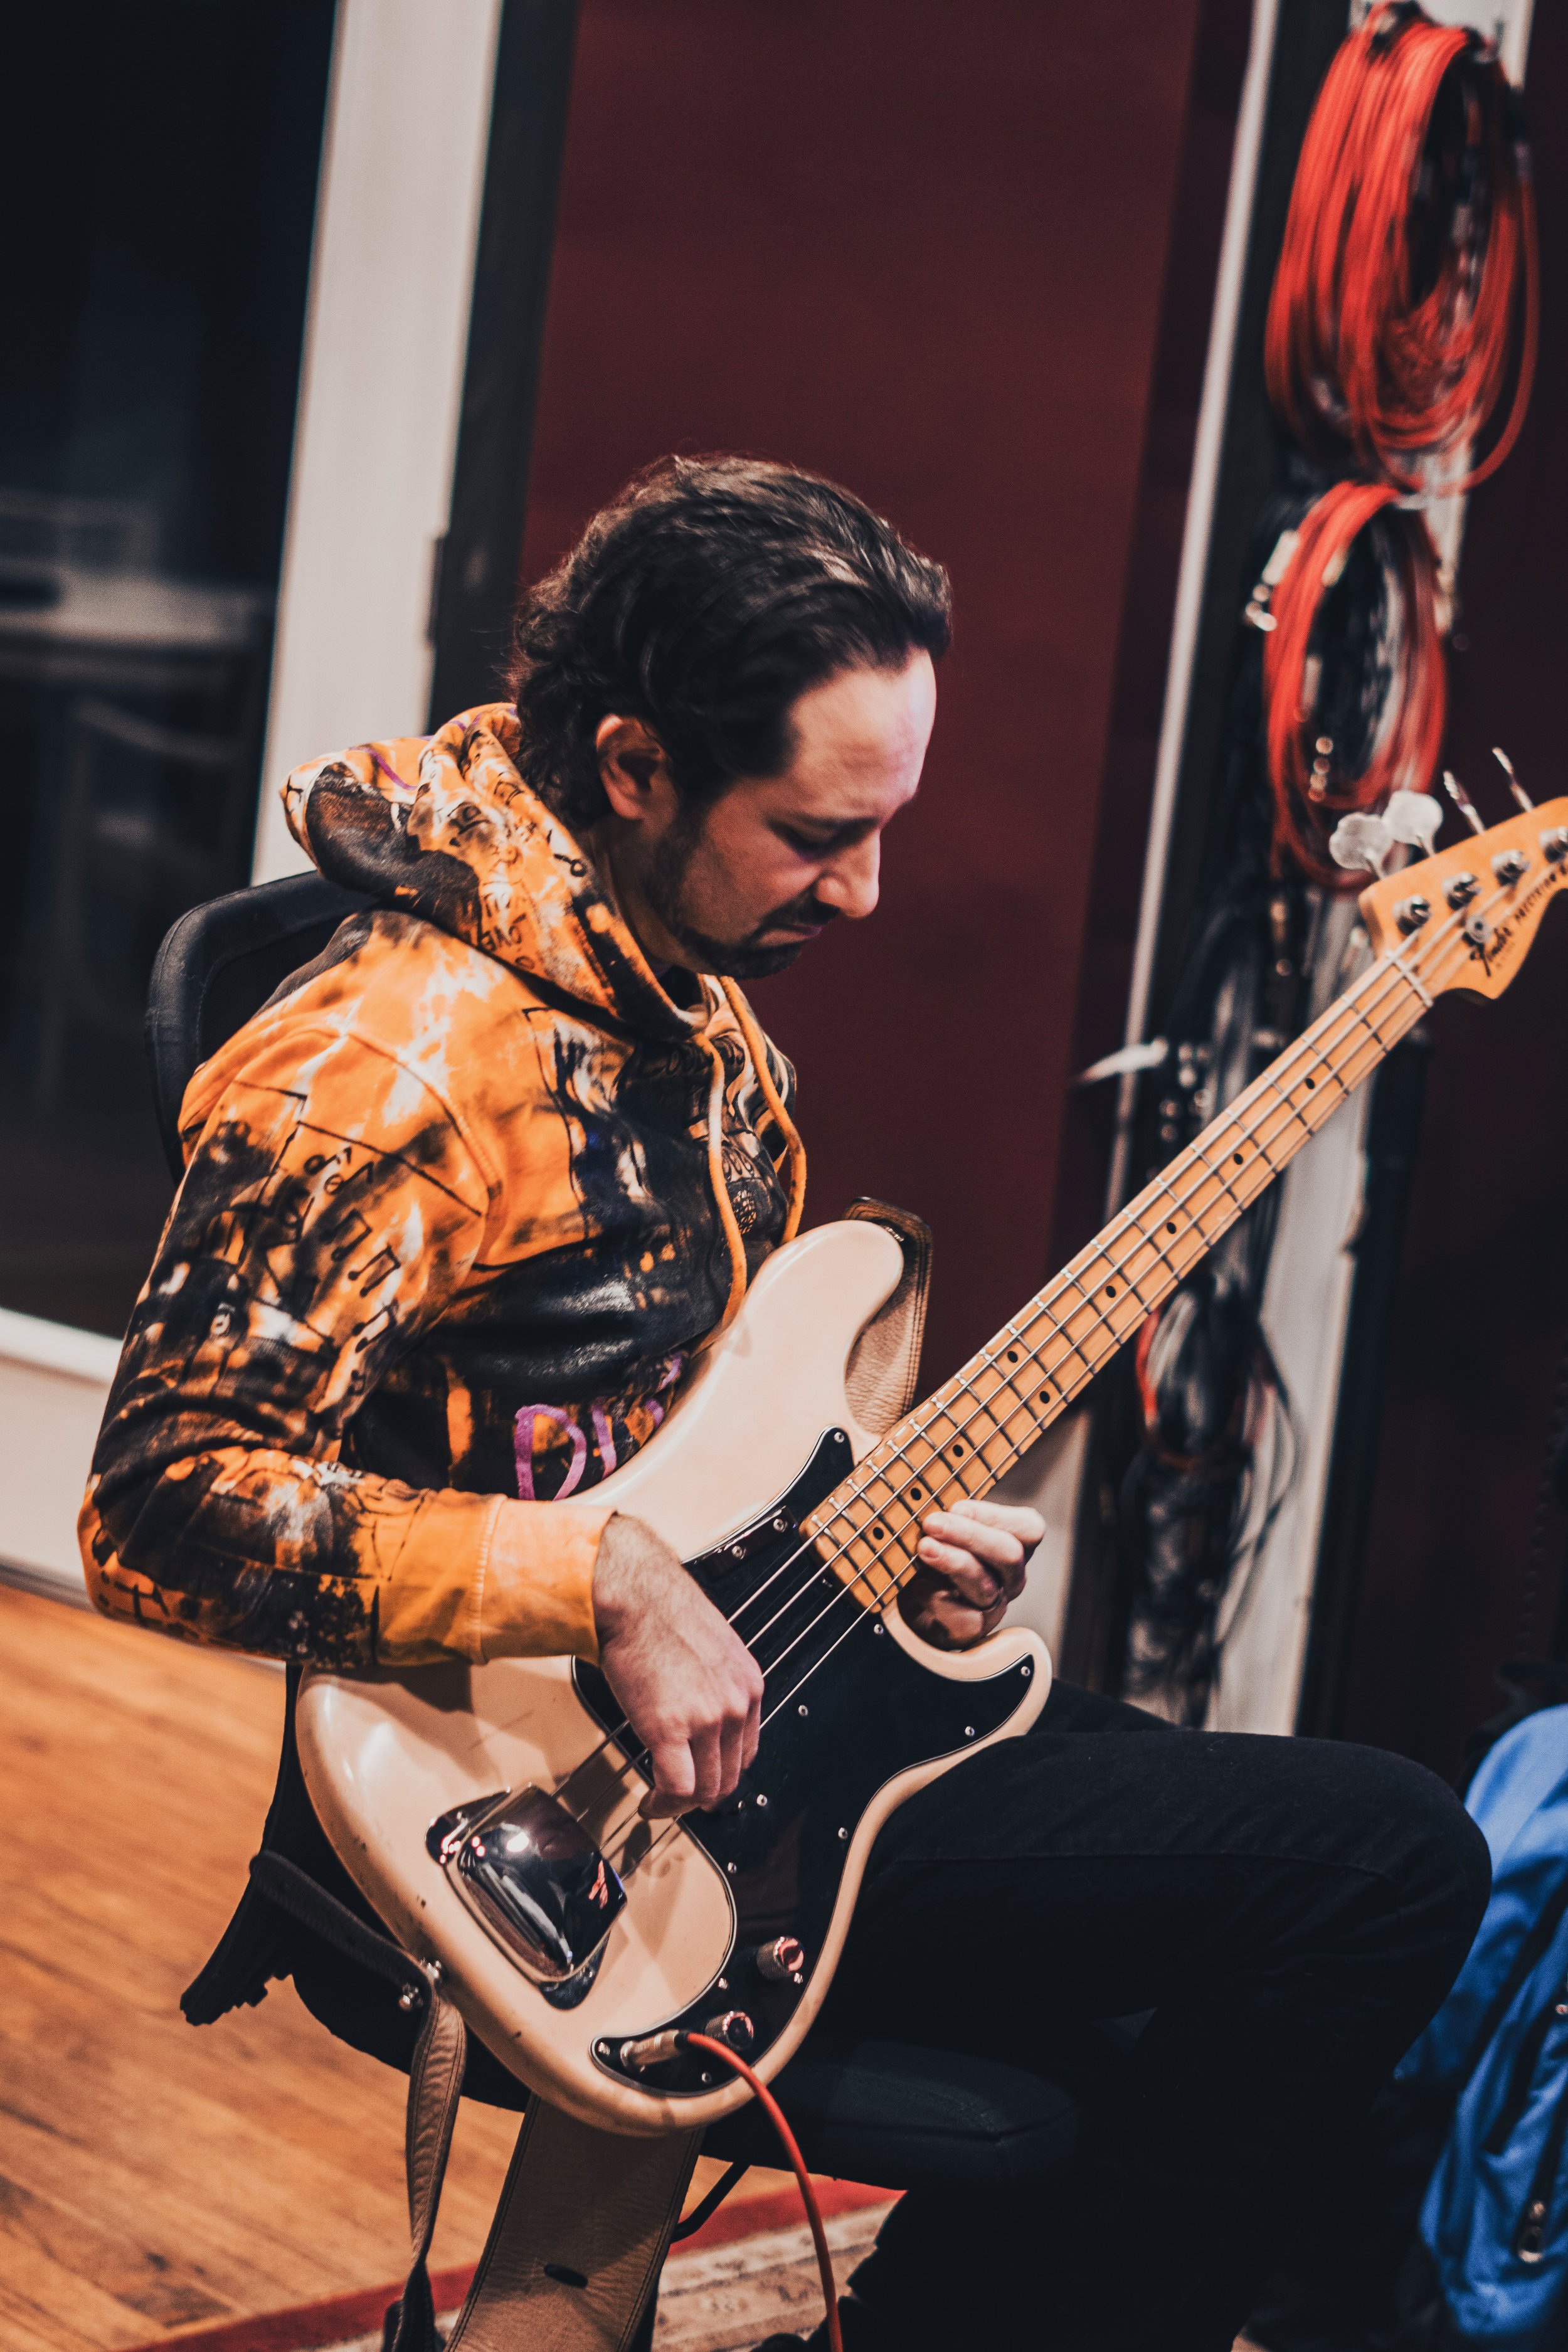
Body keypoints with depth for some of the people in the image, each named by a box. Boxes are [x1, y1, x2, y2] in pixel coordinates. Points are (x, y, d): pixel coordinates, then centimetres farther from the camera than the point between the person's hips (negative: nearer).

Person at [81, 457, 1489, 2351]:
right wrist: (605, 1581, -29)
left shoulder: (688, 999, 10)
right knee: (1384, 1859, -13)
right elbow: (158, 1512, -26)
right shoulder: (392, 1062, -20)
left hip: (710, 1725, 10)